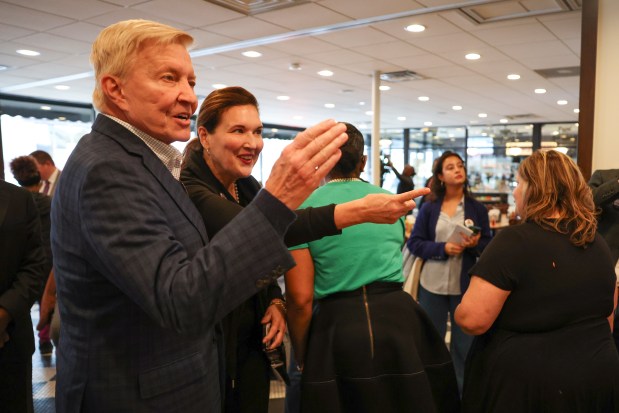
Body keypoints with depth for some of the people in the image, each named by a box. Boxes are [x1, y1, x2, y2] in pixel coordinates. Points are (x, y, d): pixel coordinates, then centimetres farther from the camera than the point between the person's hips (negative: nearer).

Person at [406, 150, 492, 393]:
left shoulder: (477, 208, 3)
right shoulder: (428, 207, 2)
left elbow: (488, 245, 3)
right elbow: (414, 243, -2)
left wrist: (475, 244, -18)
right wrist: (443, 248, -16)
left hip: (465, 286, 0)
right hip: (432, 284, 0)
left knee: (463, 344, 8)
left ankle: (462, 393, 26)